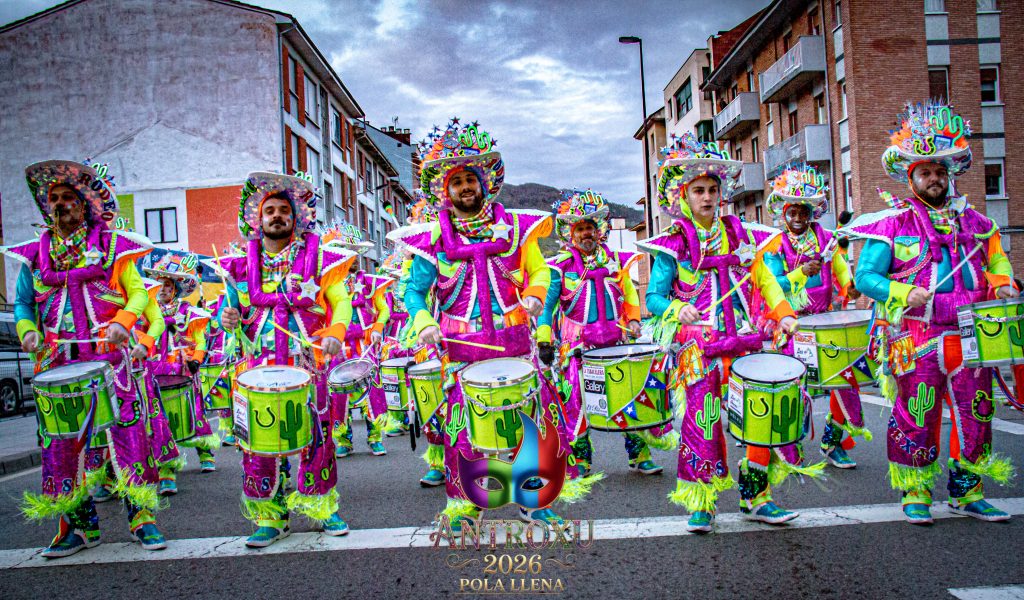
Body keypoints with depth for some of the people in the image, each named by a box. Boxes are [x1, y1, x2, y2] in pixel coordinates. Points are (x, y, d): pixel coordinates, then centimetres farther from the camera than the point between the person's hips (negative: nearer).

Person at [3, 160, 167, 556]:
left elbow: (138, 293, 5)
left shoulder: (112, 246, 7)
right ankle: (79, 526, 15)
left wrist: (123, 321, -13)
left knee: (128, 430, -7)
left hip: (108, 355, -3)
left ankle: (142, 517, 2)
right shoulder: (35, 254, 14)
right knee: (62, 440, 3)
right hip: (57, 360, 3)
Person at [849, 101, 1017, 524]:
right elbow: (864, 277, -5)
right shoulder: (892, 222, -3)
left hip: (970, 335, 5)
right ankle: (915, 493, 17)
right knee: (915, 418, 1)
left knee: (975, 414, 9)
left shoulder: (972, 219, 14)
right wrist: (904, 293, -20)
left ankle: (966, 491, 25)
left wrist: (1002, 284, 9)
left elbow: (996, 257, 29)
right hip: (916, 340, -5)